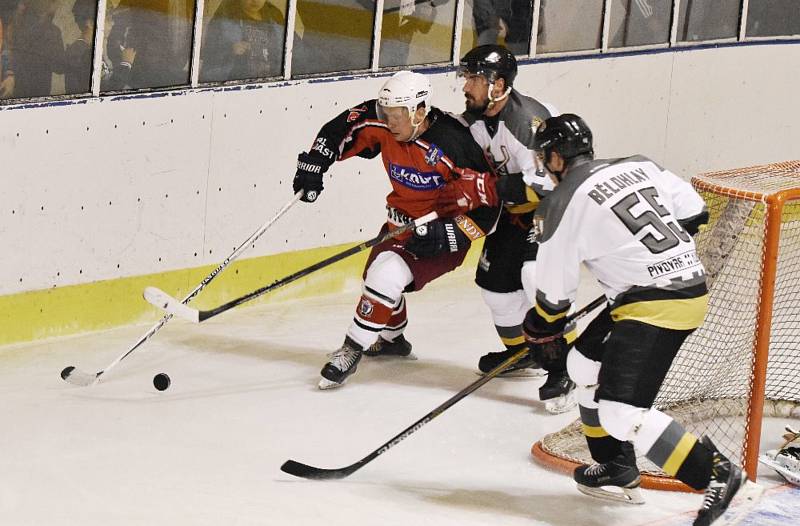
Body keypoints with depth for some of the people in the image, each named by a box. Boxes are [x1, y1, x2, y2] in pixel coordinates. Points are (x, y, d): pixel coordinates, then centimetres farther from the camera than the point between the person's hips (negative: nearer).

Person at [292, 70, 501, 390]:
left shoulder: (455, 144, -31)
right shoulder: (382, 123, -13)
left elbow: (486, 204, -26)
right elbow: (341, 129, 4)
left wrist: (445, 234, -32)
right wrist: (313, 165, -6)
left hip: (442, 230, -8)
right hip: (402, 219, 8)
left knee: (387, 274, -24)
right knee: (377, 272, 19)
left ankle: (352, 351, -11)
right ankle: (392, 338, 48)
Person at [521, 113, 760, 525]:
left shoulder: (561, 206, -8)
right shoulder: (638, 166, 10)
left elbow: (554, 291, -1)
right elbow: (693, 212, 14)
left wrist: (542, 327, 19)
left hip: (656, 306, -9)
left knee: (621, 411, -13)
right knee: (586, 363, 22)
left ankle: (719, 475, -16)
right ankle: (617, 470, 29)